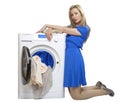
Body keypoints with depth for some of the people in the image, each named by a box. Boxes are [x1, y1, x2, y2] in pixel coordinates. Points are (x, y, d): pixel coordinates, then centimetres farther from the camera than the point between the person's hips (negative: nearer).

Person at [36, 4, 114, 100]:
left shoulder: (85, 28, -6)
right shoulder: (71, 27, 17)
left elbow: (64, 29, -13)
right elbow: (60, 30, 3)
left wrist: (47, 25, -11)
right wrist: (49, 30, -19)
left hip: (74, 57, -8)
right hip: (68, 57, 8)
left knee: (76, 95, 1)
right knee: (73, 91, 14)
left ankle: (104, 91, 18)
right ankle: (98, 86, 30)